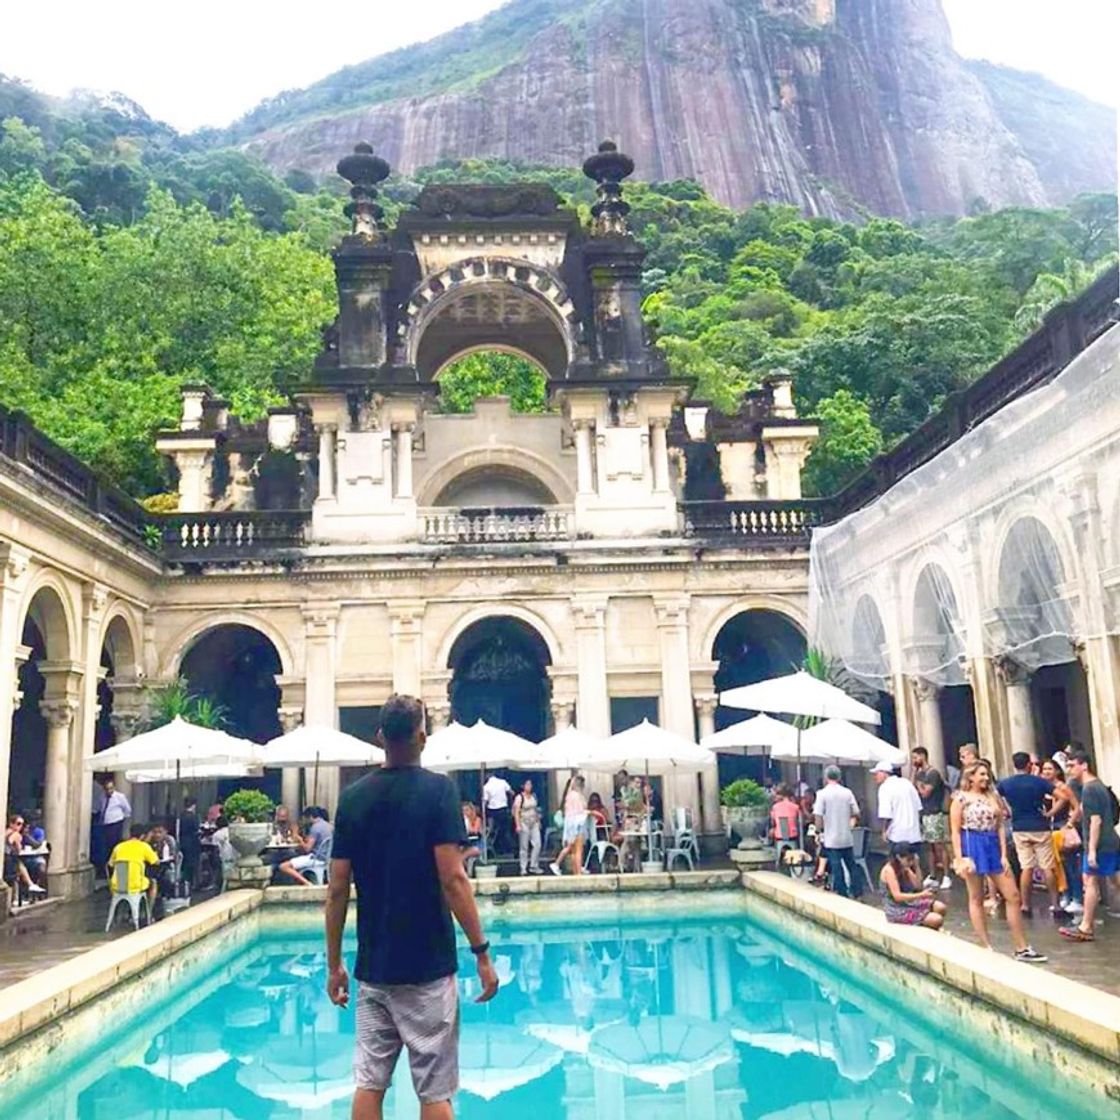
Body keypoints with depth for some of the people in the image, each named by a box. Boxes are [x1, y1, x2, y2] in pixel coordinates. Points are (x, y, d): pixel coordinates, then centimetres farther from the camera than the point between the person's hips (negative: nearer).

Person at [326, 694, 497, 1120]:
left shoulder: (353, 797, 1)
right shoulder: (438, 789, -10)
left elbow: (337, 890, 2)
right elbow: (452, 879, -16)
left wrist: (334, 964, 11)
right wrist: (482, 951, -9)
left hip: (372, 968, 4)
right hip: (428, 966, -4)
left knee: (368, 1083, 11)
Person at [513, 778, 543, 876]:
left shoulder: (534, 796, 11)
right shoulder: (519, 797, -8)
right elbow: (516, 812, -11)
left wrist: (538, 821, 14)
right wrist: (518, 825, -17)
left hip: (534, 823, 6)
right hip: (524, 823, -6)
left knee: (537, 844, -2)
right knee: (524, 847, 0)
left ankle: (534, 866, 9)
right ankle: (524, 868, 8)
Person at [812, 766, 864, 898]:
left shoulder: (822, 794, -9)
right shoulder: (847, 792, -1)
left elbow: (818, 816, -13)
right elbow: (856, 814, 3)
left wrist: (819, 831, -1)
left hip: (831, 839, -3)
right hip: (847, 838, 3)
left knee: (836, 868, 3)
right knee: (851, 865, 15)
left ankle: (843, 895, 7)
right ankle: (857, 892, 18)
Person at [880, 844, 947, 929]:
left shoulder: (905, 868, 5)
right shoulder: (889, 870, -20)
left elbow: (918, 887, 1)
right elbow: (897, 896, -26)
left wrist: (916, 866, -8)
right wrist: (921, 895, -31)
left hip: (909, 902, 9)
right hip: (897, 911, -9)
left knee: (941, 907, 1)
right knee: (937, 920, -17)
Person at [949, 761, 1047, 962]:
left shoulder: (993, 797, 10)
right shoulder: (961, 798, -5)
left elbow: (1000, 827, 9)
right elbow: (955, 831, -7)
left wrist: (1004, 855, 0)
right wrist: (959, 859, -13)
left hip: (993, 846, 6)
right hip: (972, 846, -5)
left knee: (1013, 896, 2)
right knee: (976, 899, 4)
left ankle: (1022, 948, 9)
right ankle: (986, 947, 11)